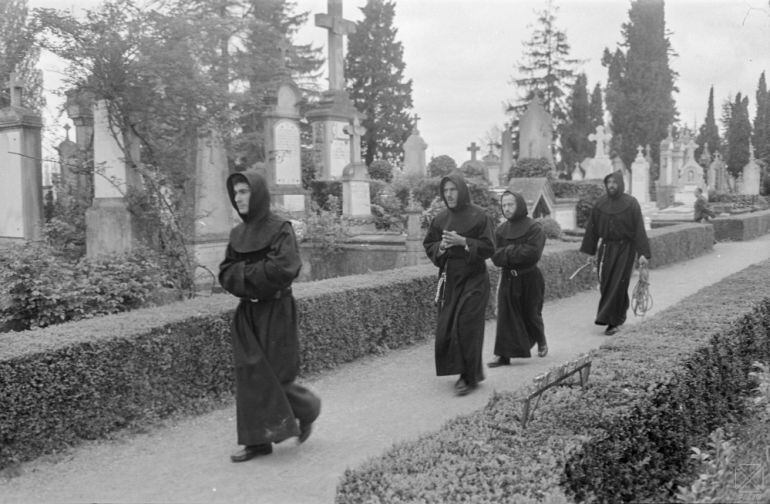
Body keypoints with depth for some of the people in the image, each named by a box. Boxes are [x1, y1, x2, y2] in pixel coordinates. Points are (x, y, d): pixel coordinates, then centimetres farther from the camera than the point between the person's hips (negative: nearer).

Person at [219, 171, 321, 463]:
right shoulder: (238, 233, 10)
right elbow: (225, 273, 5)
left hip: (275, 311, -6)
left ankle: (307, 410, 27)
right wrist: (257, 276, -14)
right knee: (249, 375, 3)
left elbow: (283, 269, -23)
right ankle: (258, 440, 11)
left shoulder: (280, 229, -9)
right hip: (247, 312, 6)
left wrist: (244, 273, -13)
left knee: (275, 373, -1)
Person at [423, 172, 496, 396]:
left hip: (473, 278, -5)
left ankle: (469, 376, 2)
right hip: (449, 279, 5)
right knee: (446, 327, 4)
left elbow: (489, 248, -10)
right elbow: (428, 245, 11)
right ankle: (463, 370, 21)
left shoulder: (478, 216, -7)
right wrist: (441, 246, -10)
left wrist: (462, 241, -20)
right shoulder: (441, 218, 8)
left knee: (467, 326, -9)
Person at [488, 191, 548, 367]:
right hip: (508, 278, 4)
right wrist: (517, 251, -18)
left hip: (530, 279, -3)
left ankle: (541, 342, 37)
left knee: (531, 314, 9)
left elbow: (533, 253, -20)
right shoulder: (500, 230, 6)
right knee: (506, 316, -4)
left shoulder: (534, 228, -8)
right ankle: (504, 355, -4)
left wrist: (508, 252, -15)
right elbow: (496, 257, -3)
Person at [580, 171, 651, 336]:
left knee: (618, 285, -5)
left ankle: (613, 322, 0)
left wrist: (643, 253, -16)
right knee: (605, 284, 4)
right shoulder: (600, 204, 3)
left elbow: (639, 228, -10)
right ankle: (619, 317, 23)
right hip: (606, 248, 4)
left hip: (625, 249, -4)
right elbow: (592, 228, 7)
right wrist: (591, 252, 6)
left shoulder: (631, 203, -7)